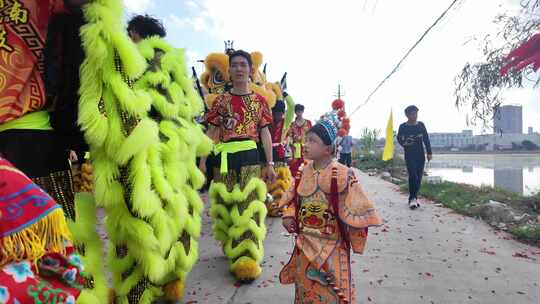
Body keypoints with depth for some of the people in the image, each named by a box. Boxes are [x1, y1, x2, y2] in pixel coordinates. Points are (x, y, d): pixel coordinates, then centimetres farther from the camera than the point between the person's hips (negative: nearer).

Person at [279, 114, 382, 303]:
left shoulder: (342, 175, -20)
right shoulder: (303, 172, -3)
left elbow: (356, 211, -13)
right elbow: (293, 198, 12)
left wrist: (356, 242, -7)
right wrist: (289, 215, -5)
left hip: (331, 245, -4)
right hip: (305, 243, 5)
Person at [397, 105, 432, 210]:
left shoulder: (421, 125, 6)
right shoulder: (403, 127, -2)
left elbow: (426, 139, 9)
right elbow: (399, 139, 8)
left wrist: (429, 152, 4)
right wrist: (404, 143, -14)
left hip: (421, 155, 3)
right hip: (409, 155, -3)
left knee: (419, 177, 4)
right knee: (413, 176, -15)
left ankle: (414, 197, 16)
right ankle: (412, 198, -6)